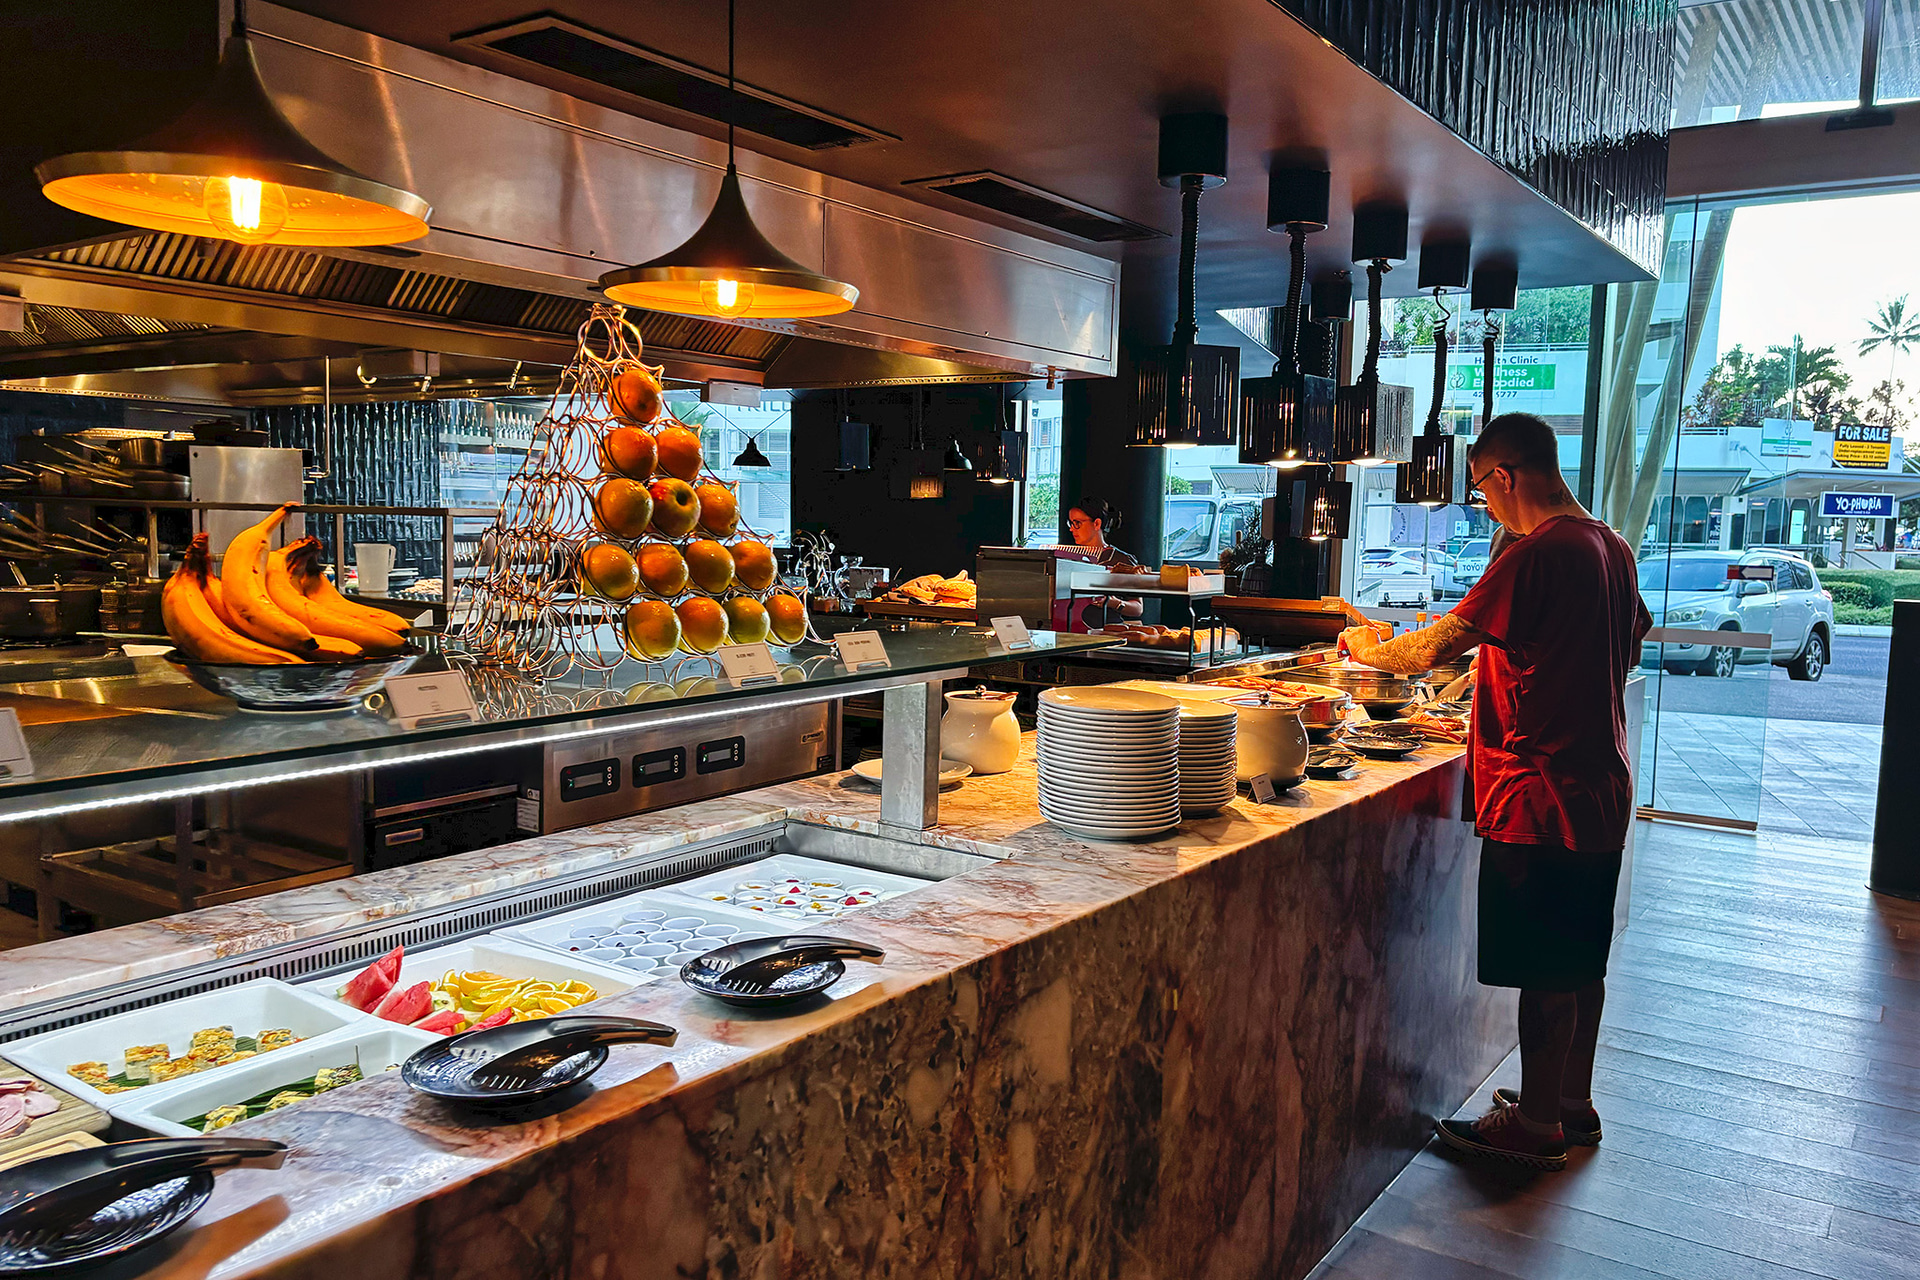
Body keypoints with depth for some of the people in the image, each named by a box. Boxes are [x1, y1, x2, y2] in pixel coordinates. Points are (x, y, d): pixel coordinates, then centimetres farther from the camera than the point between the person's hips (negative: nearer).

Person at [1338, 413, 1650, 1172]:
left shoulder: (1536, 555, -20)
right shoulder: (1611, 547, 9)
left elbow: (1431, 651, -23)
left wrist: (1368, 649, -3)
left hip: (1542, 798, -9)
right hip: (1601, 788, 9)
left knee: (1546, 973, 3)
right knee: (1582, 962, 19)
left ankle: (1536, 1125, 16)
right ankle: (1573, 1105, 32)